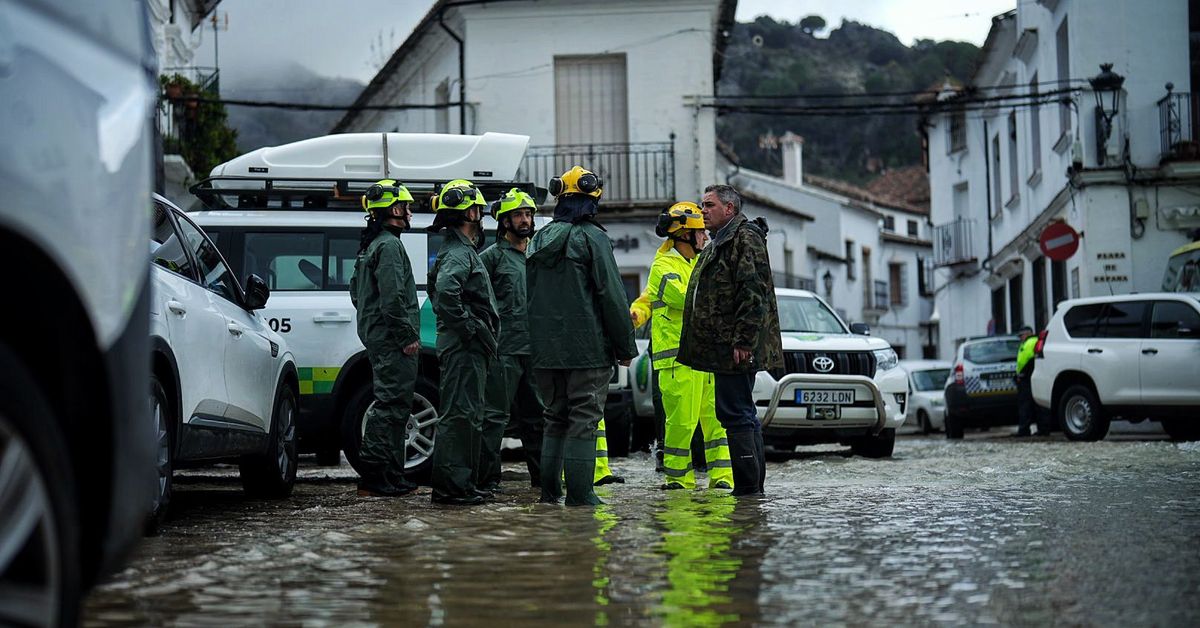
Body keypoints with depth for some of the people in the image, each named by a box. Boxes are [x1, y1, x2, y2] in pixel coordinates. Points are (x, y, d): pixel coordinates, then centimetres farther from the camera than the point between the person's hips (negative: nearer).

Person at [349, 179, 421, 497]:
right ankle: (376, 479, -13)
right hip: (392, 340, -11)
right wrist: (408, 336, -18)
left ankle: (391, 477, 18)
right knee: (392, 404, -11)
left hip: (378, 337, 11)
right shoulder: (389, 245, -14)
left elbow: (356, 290, 29)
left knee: (390, 404, 14)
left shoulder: (370, 245, 20)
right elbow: (392, 298, -22)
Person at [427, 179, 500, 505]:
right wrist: (465, 328, -23)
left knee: (466, 414, 14)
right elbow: (445, 291, -32)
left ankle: (463, 484, 19)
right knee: (461, 414, -10)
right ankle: (450, 486, -10)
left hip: (468, 347, 11)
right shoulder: (459, 252, -13)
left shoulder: (462, 250, 21)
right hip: (464, 347, -11)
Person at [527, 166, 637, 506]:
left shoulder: (540, 239, 12)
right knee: (584, 418, -3)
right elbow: (612, 296, -11)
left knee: (556, 417, 14)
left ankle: (549, 489, 13)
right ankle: (579, 493, -7)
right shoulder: (592, 237, -8)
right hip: (588, 348, -6)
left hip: (546, 349, 6)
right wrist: (626, 346, -5)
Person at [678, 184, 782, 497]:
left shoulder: (745, 237, -9)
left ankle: (748, 486, -10)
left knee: (735, 414, -11)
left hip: (737, 349, -11)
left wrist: (744, 341, -24)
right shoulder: (720, 242, 24)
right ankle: (754, 484, 17)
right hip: (724, 348, 11)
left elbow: (753, 294, -19)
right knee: (742, 415, 12)